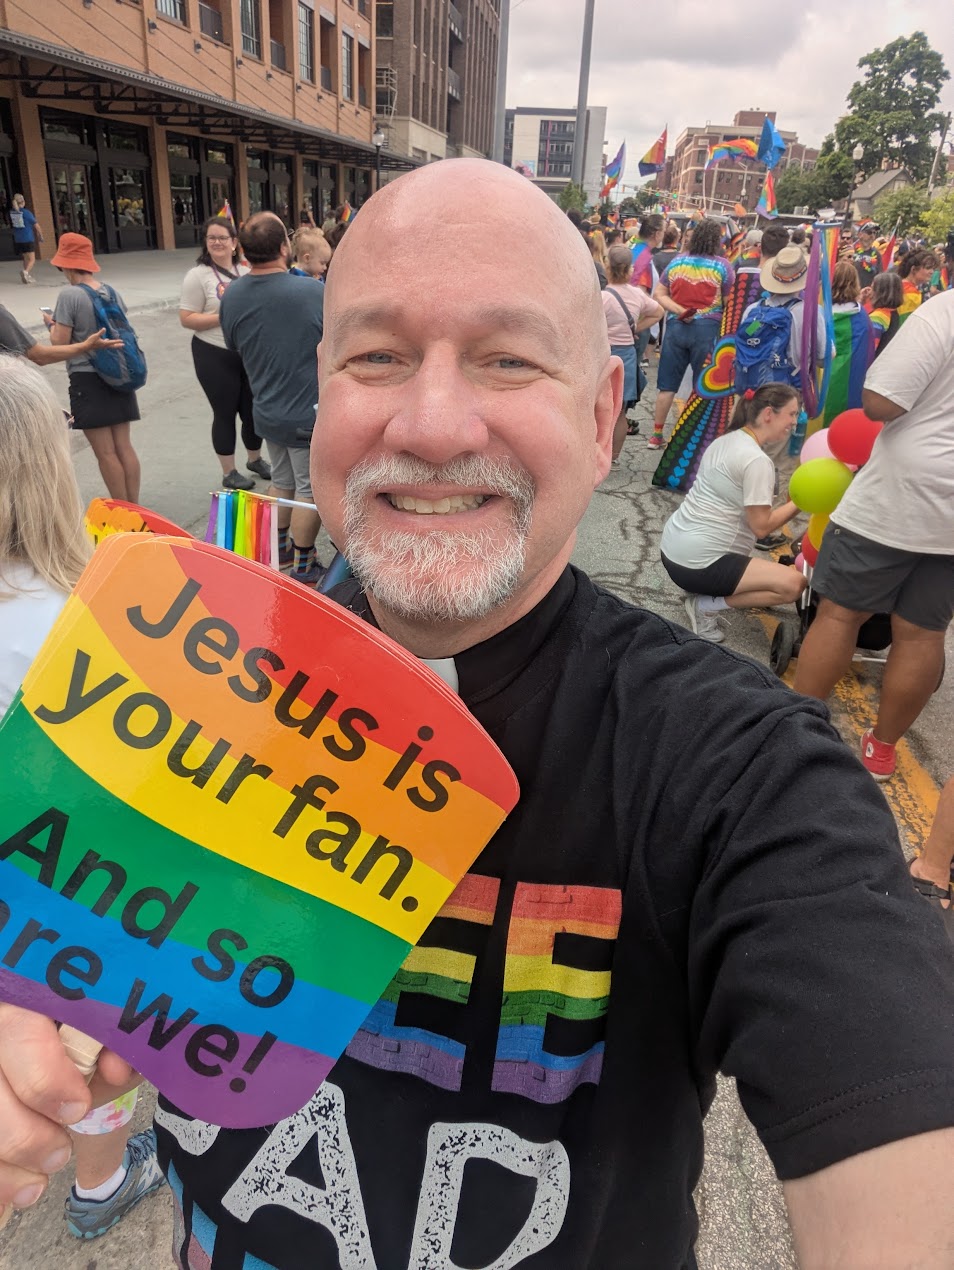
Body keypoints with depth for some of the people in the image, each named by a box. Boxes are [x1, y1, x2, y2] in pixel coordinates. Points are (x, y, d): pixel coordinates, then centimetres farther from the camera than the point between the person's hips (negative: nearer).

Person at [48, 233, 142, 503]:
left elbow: (60, 343, -13)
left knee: (106, 454, 0)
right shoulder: (113, 292, 6)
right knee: (124, 447, 10)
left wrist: (53, 325, 6)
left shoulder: (69, 296, -14)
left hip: (87, 379, -6)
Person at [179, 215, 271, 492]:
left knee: (253, 409, 13)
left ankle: (255, 459, 37)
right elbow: (187, 319, -12)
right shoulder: (198, 276, -7)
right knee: (225, 413, 4)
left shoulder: (246, 272, 8)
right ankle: (229, 473, 17)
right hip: (215, 356, -5)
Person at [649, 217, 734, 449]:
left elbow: (658, 295, 3)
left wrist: (679, 310, -6)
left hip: (676, 326, 3)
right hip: (708, 328, -3)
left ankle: (657, 435, 11)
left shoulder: (676, 262, 7)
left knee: (667, 384, 7)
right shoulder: (722, 265, -2)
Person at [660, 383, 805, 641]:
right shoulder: (757, 461, -16)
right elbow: (761, 527, -14)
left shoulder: (726, 440, 11)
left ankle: (708, 591, 12)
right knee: (793, 584, -13)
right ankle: (707, 605, -7)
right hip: (696, 563, -10)